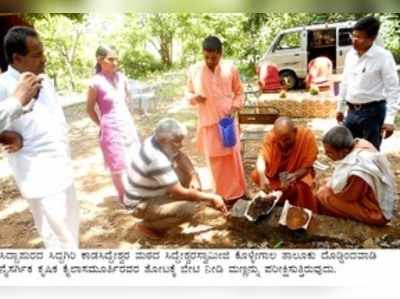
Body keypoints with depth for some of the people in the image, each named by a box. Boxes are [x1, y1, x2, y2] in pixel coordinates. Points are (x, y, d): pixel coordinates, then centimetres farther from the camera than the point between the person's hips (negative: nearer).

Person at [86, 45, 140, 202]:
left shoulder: (121, 77, 0)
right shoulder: (96, 82, -15)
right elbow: (90, 108, -4)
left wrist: (126, 120, 14)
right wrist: (102, 125, 2)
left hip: (128, 124, 5)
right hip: (111, 129, -5)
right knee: (117, 166, 6)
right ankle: (123, 198, 22)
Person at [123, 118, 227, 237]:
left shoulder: (157, 141, -10)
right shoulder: (157, 160, -35)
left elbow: (181, 158, 7)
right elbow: (181, 193, -29)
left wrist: (193, 177, -10)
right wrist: (211, 197, -20)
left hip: (153, 190, 9)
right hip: (141, 204, -9)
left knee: (187, 173, 2)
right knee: (191, 208, -25)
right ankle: (149, 225, -4)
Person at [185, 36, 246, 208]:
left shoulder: (230, 69, -3)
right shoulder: (194, 71, -3)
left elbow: (239, 92, 7)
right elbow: (188, 93, 7)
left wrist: (235, 107, -10)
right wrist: (194, 97, -15)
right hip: (207, 123, 1)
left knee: (233, 158, 7)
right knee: (214, 160, 9)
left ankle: (236, 193, 24)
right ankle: (222, 194, 25)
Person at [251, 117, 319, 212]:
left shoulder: (307, 136, -27)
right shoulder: (271, 136, -24)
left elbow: (307, 167, -21)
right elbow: (261, 158, -33)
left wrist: (295, 175, -40)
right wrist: (262, 176, -53)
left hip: (300, 173, -2)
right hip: (276, 172, 3)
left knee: (303, 186, -33)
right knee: (256, 176, -19)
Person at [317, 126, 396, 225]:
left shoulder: (358, 170, -37)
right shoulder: (358, 143, -11)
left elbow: (349, 197, -19)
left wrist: (328, 188, -4)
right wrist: (329, 185, 2)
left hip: (376, 213, -9)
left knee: (323, 196, -13)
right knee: (325, 190, 11)